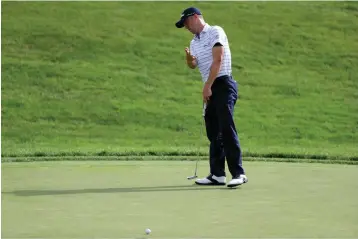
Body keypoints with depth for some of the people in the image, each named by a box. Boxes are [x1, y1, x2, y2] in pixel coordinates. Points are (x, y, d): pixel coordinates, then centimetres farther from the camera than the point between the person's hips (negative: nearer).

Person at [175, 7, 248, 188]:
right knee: (213, 133, 6)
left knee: (227, 128, -16)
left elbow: (217, 60, -12)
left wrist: (207, 86, -15)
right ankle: (217, 174, 9)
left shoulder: (215, 32, -3)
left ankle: (238, 173, -19)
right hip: (210, 89, 8)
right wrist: (189, 57, -17)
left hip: (223, 84, -8)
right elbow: (193, 65, 6)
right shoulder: (194, 42, 20)